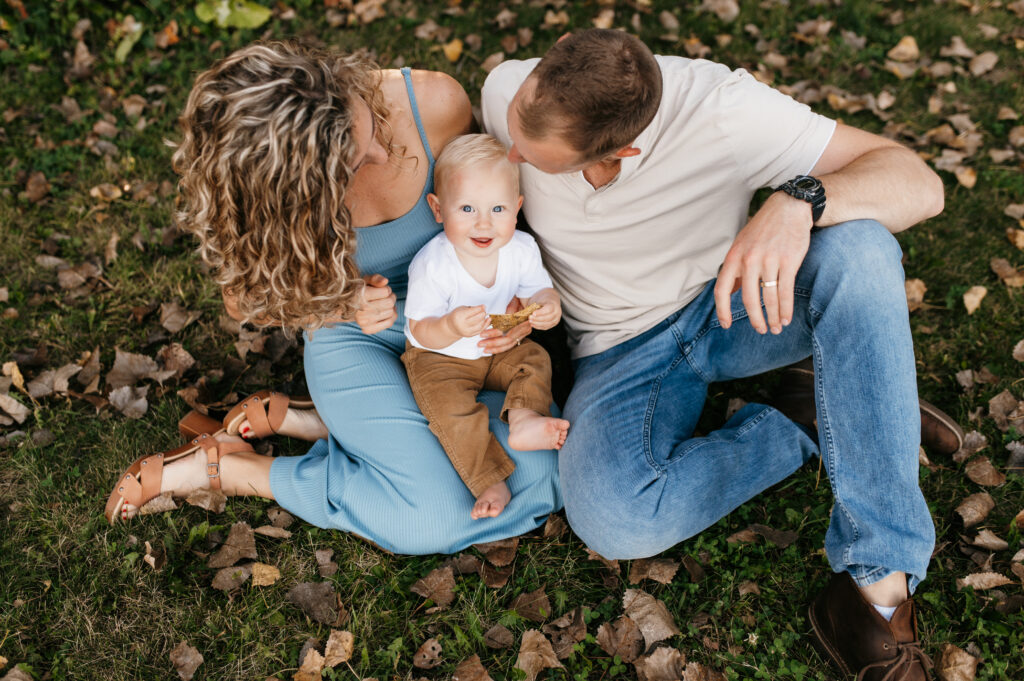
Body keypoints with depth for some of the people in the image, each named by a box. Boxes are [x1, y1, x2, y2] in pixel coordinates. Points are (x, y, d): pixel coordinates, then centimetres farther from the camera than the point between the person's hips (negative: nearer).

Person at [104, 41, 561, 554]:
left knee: (536, 473, -8)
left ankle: (298, 420, 1)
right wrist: (346, 304, -29)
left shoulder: (436, 103, -25)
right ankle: (218, 464, 0)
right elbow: (245, 296, -10)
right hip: (354, 342, -4)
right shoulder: (272, 185, -28)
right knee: (437, 518, -18)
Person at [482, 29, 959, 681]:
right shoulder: (507, 93, -18)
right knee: (611, 518, -31)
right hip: (621, 351, 1)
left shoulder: (719, 108, -28)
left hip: (731, 304, -1)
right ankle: (803, 431, -3)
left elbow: (921, 184, -28)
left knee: (858, 246, -35)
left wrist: (797, 202, -47)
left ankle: (879, 576, -27)